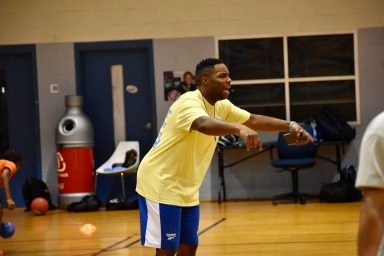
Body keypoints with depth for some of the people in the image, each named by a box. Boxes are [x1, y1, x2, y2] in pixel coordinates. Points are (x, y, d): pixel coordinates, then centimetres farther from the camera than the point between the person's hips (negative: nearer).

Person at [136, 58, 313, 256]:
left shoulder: (221, 106, 5)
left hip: (186, 190, 9)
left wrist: (290, 126, -4)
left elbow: (254, 120, 10)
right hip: (160, 184, -9)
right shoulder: (190, 102, -22)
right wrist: (240, 128, -62)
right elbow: (203, 124, -45)